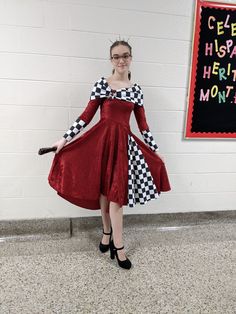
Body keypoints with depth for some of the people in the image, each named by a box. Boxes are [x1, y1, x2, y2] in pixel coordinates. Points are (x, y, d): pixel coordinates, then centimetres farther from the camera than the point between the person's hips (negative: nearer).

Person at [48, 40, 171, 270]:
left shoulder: (136, 89, 9)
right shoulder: (101, 84, 1)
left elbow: (142, 124, 10)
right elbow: (87, 115, 0)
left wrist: (155, 151, 11)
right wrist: (65, 138, -4)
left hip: (124, 142, 2)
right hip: (102, 139, -1)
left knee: (115, 193, -1)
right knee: (105, 191, 5)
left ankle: (108, 235, 21)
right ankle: (118, 246, 24)